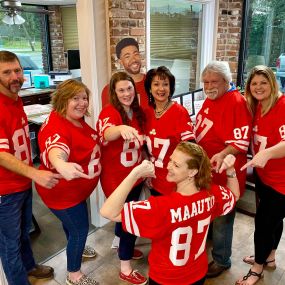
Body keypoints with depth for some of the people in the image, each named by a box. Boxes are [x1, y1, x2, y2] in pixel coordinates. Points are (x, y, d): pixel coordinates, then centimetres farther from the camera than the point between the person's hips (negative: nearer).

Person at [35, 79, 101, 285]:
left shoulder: (77, 119, -3)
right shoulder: (56, 127, -33)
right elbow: (55, 150, -57)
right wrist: (62, 166, -79)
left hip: (76, 188, 9)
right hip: (63, 191, -9)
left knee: (71, 221, 30)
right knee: (80, 228, 5)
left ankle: (75, 249, 58)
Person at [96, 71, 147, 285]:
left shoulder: (138, 112, 2)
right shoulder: (109, 112, -20)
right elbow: (107, 133, -43)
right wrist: (122, 129, -64)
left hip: (135, 175, 7)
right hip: (116, 177, -6)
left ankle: (123, 245, 51)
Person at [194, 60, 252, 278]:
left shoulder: (237, 102, -18)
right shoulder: (211, 98, 9)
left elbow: (242, 141, -23)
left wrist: (222, 155, -37)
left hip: (223, 171, -8)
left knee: (221, 217, 8)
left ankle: (221, 260, 28)